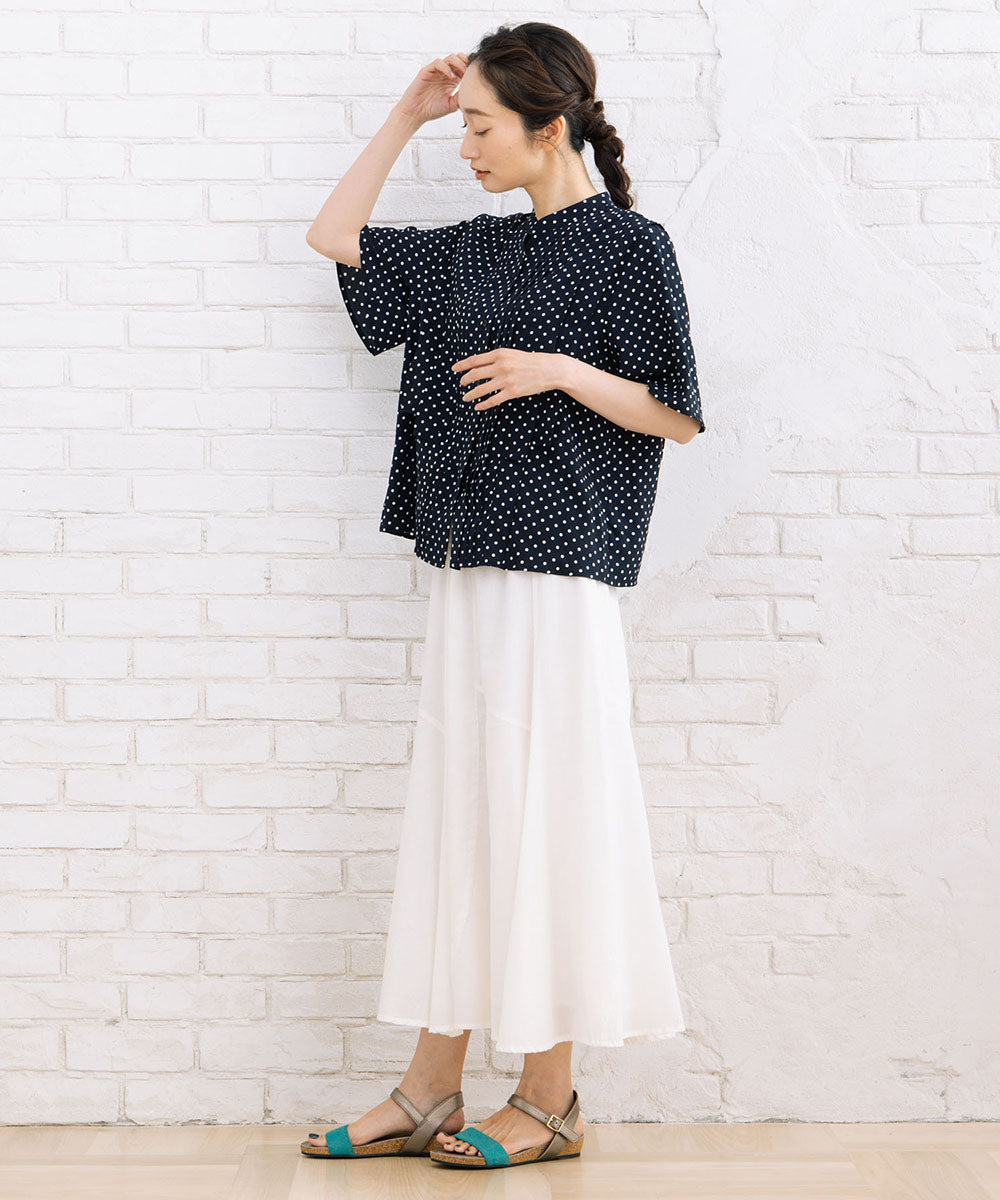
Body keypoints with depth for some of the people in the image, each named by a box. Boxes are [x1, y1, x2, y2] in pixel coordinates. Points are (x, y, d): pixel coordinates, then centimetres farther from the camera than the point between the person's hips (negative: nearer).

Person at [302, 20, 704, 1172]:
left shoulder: (629, 247, -4)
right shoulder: (477, 250, 14)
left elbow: (678, 417, -5)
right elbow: (335, 235, 21)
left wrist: (562, 370, -16)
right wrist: (405, 115, 16)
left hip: (554, 569, -7)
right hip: (467, 569, 7)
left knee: (541, 819, -3)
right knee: (456, 816, 8)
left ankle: (549, 1103, 8)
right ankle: (430, 1093, 15)